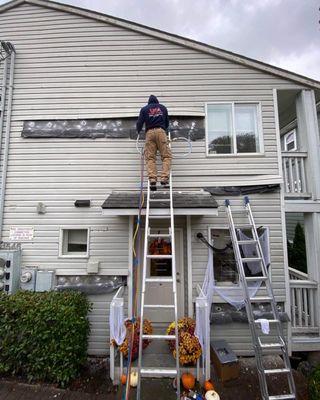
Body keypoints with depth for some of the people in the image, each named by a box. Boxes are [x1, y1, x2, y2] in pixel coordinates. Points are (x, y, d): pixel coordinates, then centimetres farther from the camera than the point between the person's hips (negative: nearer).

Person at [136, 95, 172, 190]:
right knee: (166, 156, -2)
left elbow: (139, 122, 10)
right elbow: (167, 122, 27)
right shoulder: (163, 107, 23)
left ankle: (152, 179, -18)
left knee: (150, 158, -2)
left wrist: (138, 131, 28)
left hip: (149, 132, 0)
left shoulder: (144, 109, 18)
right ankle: (164, 178, -18)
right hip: (161, 131, 0)